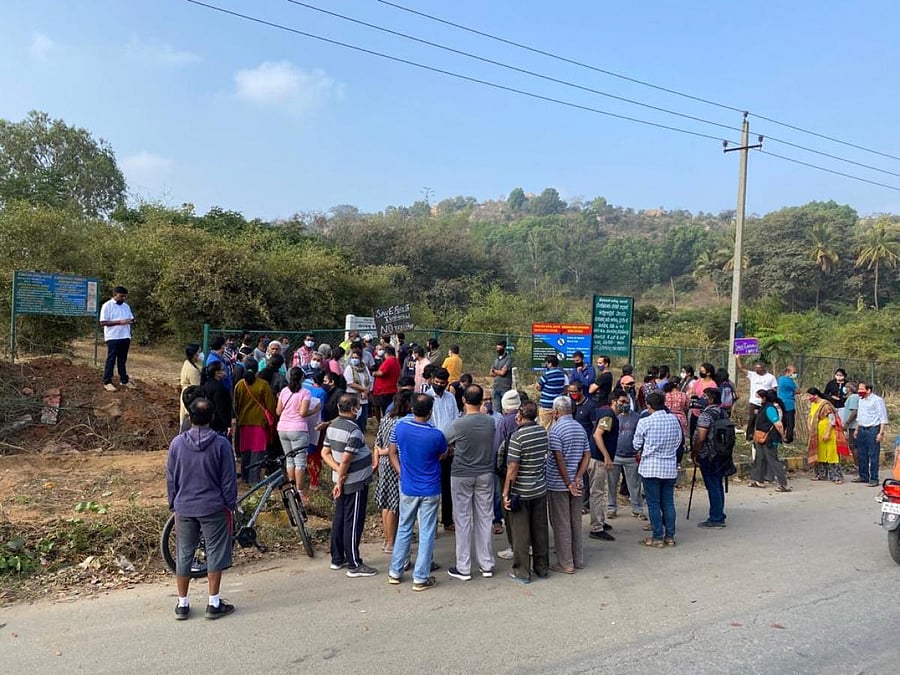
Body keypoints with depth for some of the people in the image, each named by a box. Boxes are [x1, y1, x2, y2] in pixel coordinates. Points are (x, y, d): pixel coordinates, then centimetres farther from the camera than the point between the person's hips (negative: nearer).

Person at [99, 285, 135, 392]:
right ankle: (107, 382, 2)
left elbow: (131, 319, 18)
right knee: (111, 360, -3)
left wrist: (131, 322, -7)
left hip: (125, 337, 6)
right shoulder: (107, 305, -7)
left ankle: (124, 380, 20)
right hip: (113, 338, -6)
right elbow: (103, 322, -13)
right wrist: (119, 322, -20)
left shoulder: (126, 306, 14)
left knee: (123, 359, 13)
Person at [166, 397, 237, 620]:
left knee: (183, 555, 13)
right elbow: (228, 480, -8)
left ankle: (182, 604, 21)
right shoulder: (221, 444, -12)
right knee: (215, 554, 7)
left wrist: (173, 504, 16)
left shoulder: (177, 443, -4)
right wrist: (231, 505, 4)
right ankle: (214, 604, 12)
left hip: (184, 508, 3)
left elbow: (171, 479, 3)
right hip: (213, 509, -3)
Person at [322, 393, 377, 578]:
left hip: (342, 482, 9)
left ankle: (337, 559, 27)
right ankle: (354, 565, 7)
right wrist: (340, 481, -13)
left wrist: (339, 471, -5)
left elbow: (325, 453, 5)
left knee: (339, 519, 16)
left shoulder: (332, 426, 5)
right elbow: (345, 460, -24)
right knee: (353, 524, -1)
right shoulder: (354, 431, -22)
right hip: (355, 483, -9)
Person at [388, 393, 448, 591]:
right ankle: (420, 578, 13)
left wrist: (401, 473, 7)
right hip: (430, 491, -3)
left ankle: (395, 572, 27)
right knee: (427, 534, 7)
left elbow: (392, 453, 0)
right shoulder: (436, 435, -19)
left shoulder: (400, 427, -11)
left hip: (407, 488, 3)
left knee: (404, 529, 19)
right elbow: (443, 455, 2)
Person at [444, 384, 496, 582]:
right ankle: (486, 565, 21)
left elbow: (443, 443, -1)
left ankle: (463, 568, 12)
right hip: (485, 474, 3)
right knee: (484, 519, 12)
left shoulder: (458, 424, -17)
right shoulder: (491, 422, -6)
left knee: (463, 521, 6)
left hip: (462, 475, -3)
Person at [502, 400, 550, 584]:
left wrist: (506, 493, -13)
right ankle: (542, 567, 27)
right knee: (540, 529, 16)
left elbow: (513, 467, -20)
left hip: (521, 492, -6)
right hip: (540, 489, 6)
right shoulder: (543, 431, -1)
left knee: (520, 532, 5)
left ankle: (522, 572, 14)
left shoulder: (517, 436, -21)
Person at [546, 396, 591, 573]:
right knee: (576, 522, 15)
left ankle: (565, 563, 8)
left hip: (558, 484, -6)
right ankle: (578, 560, 24)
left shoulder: (556, 429, -14)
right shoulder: (580, 428, 7)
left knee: (561, 524, 2)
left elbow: (559, 459, -19)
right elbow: (587, 456, 3)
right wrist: (576, 480, -4)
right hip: (576, 484, 7)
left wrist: (568, 483, -14)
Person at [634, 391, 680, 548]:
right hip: (670, 466, 4)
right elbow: (679, 441, 11)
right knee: (668, 502, 12)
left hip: (651, 467, -4)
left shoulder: (644, 421, -12)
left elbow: (636, 445, -2)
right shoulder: (674, 420, 0)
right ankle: (670, 536, 17)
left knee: (653, 503, 3)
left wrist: (641, 452, 19)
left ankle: (658, 538, 7)